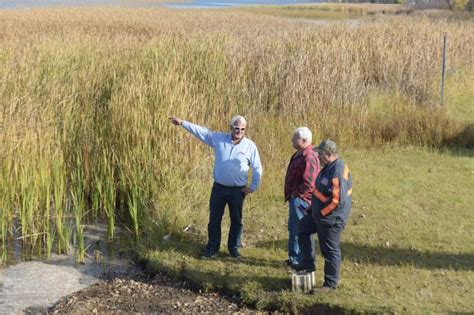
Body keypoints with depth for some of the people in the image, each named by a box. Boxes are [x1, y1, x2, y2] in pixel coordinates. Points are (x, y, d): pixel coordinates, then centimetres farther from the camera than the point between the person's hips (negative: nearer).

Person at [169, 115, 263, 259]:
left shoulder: (250, 146, -6)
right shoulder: (219, 139, -2)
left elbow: (257, 168, -1)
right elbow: (201, 131, -2)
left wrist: (253, 187, -3)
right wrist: (183, 123, -7)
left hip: (238, 190, -1)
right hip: (219, 187, 1)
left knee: (236, 220, 11)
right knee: (214, 219, 9)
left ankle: (234, 248, 27)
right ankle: (212, 248, 23)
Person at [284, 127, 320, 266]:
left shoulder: (309, 157, -24)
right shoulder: (300, 153, 9)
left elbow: (308, 183, -28)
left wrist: (295, 193, -16)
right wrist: (291, 194, 14)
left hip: (300, 199, -11)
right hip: (295, 198, 11)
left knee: (299, 230, -1)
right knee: (293, 228, 20)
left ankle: (299, 260, 10)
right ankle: (294, 257, 31)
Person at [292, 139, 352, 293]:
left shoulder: (338, 172, -27)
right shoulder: (329, 166, 6)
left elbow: (338, 200, -30)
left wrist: (322, 212, -18)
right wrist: (315, 207, 14)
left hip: (331, 219, -11)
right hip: (319, 214, 11)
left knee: (330, 251, 1)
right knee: (302, 228, 24)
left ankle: (330, 284, 15)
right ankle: (307, 263, 33)